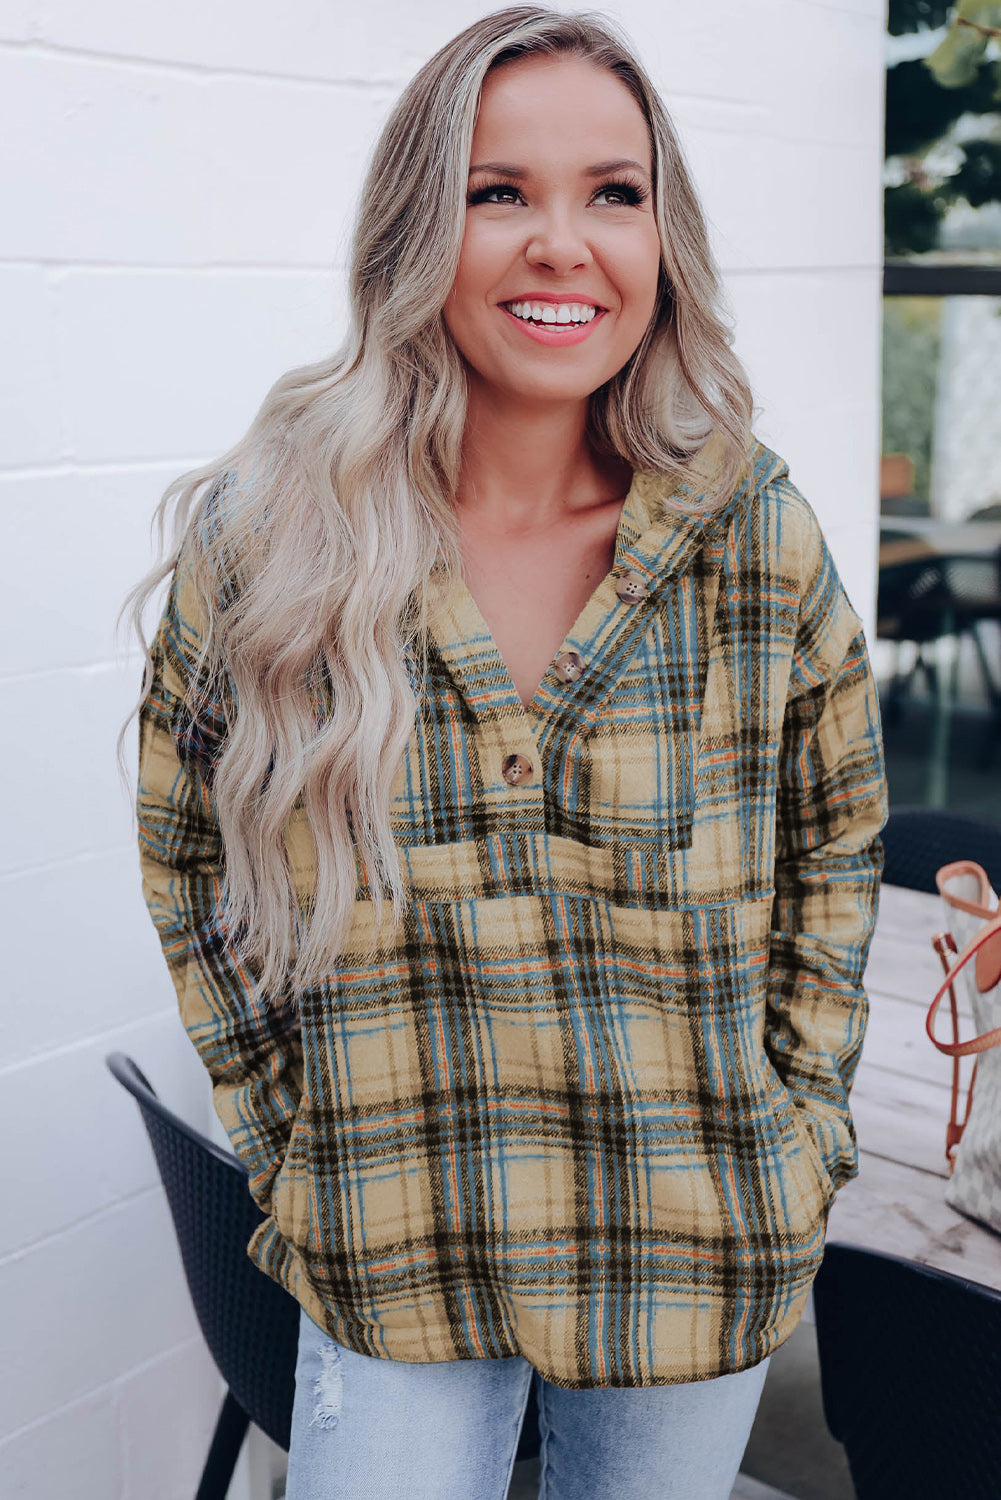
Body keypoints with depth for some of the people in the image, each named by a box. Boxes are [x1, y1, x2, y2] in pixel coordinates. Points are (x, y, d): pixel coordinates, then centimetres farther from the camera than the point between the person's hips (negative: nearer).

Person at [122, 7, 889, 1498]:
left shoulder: (761, 535, -8)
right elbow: (187, 855, 2)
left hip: (702, 1260, 2)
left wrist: (800, 1133, 2)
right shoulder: (262, 543, -11)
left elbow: (834, 844, 6)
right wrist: (292, 1147, 0)